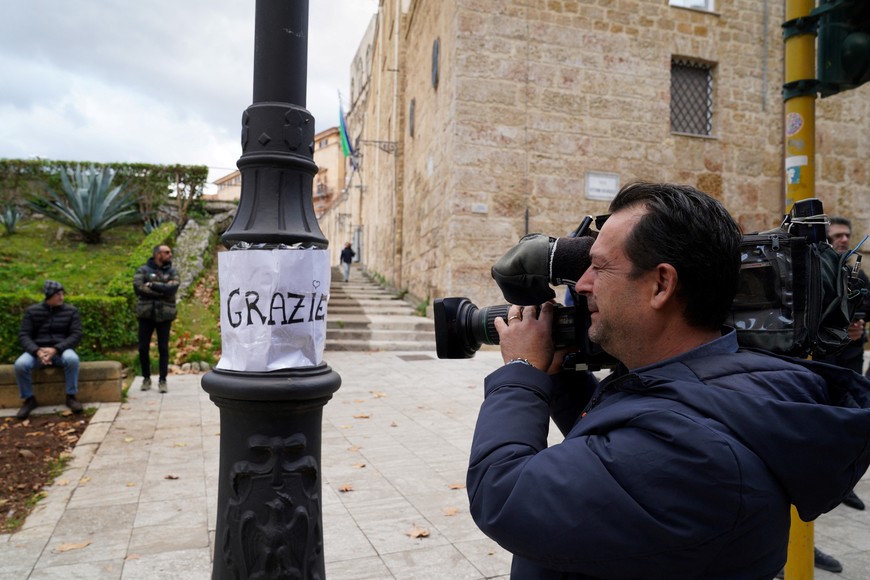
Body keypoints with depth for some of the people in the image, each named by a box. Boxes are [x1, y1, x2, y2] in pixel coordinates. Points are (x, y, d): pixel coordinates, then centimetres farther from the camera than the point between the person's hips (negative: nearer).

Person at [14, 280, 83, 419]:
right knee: (20, 364, -30)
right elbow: (23, 335, -1)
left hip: (61, 350, -1)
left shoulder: (71, 311, 2)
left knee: (72, 359, -35)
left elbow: (76, 335, -5)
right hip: (37, 350, 1)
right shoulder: (32, 311, 4)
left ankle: (71, 397, -18)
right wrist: (37, 351, -22)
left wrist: (55, 349, -20)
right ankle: (29, 399, -7)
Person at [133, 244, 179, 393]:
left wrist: (152, 285, -13)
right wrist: (162, 291, -14)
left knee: (163, 348, 2)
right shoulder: (143, 270, 4)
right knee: (143, 348, 5)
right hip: (146, 314, 0)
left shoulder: (172, 272, 7)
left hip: (164, 315, 0)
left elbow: (172, 288, -12)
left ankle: (162, 380, 11)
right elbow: (138, 288, -13)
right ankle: (146, 378, 22)